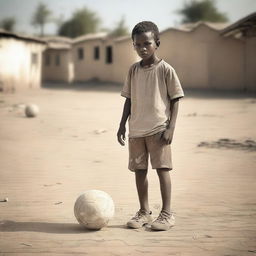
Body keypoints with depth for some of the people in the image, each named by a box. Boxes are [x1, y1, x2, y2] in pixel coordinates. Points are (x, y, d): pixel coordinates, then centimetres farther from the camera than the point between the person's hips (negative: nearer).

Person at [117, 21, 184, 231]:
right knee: (139, 170, 8)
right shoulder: (134, 70, 9)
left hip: (158, 128, -5)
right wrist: (122, 125, 10)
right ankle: (144, 212, 20)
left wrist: (171, 127, -11)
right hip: (136, 129, 5)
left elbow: (175, 99, -4)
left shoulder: (165, 70, -5)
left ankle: (167, 213, 5)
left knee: (162, 168, -4)